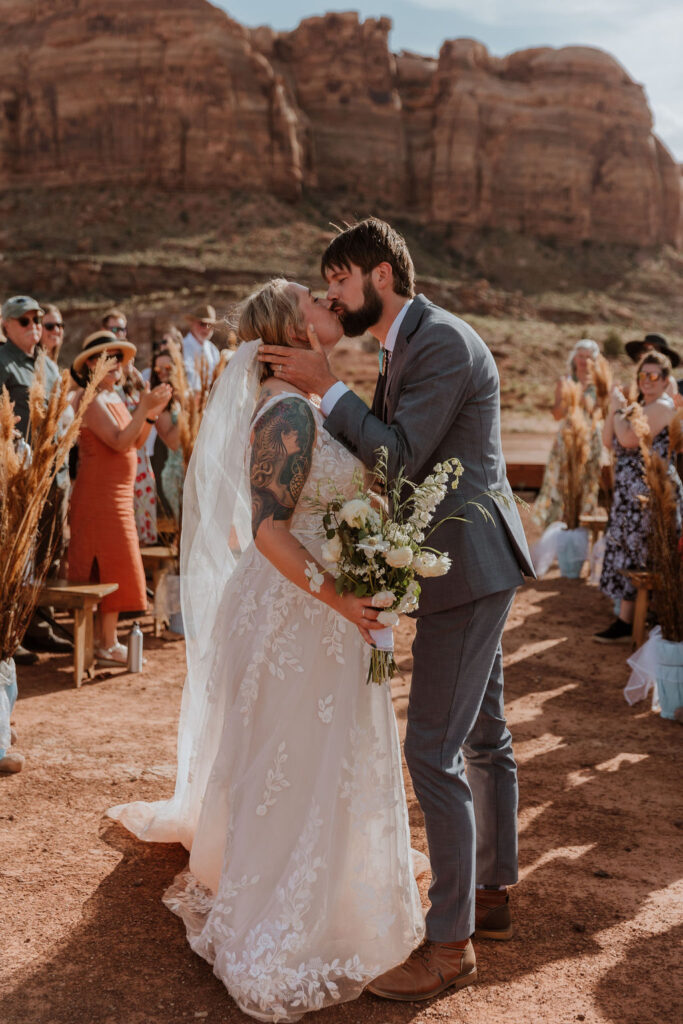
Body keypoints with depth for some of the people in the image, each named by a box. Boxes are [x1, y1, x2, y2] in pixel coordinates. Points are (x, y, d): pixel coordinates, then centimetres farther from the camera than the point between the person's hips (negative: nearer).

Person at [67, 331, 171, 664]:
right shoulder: (92, 400, -13)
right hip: (99, 496, -9)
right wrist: (143, 408, -28)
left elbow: (135, 443, 11)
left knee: (110, 569, 12)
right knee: (113, 567, -7)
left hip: (118, 495, 9)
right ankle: (107, 646, -2)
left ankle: (107, 639, 19)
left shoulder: (115, 397, 15)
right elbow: (119, 442, -23)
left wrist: (153, 412, 0)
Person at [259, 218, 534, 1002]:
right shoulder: (404, 347, 15)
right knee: (482, 737, 18)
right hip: (468, 562, 10)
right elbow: (381, 453, 13)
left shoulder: (443, 341, -16)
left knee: (432, 749, -7)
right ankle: (493, 894, 33)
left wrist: (327, 388, -16)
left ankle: (450, 944, 5)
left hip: (467, 563, -10)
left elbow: (401, 457, -22)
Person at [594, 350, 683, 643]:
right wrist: (615, 409, 0)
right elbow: (609, 441, 10)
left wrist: (619, 410, -8)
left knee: (634, 554, -5)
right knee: (629, 552, 10)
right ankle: (626, 620, 15)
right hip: (631, 493, 9)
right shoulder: (638, 406, 16)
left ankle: (625, 624, 1)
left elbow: (630, 439, -22)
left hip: (651, 494, -9)